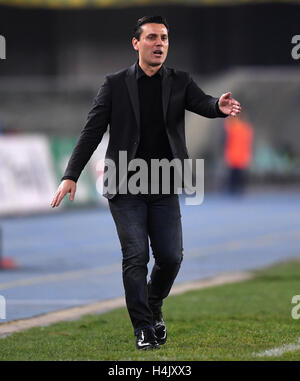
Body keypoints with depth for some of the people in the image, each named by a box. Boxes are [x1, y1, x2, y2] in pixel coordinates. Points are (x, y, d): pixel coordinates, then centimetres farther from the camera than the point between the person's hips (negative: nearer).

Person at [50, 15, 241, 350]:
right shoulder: (115, 84, 1)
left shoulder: (180, 82, 6)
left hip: (164, 188, 2)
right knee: (135, 256, -9)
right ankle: (143, 328, 1)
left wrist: (221, 106, -38)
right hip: (126, 188, -2)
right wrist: (71, 176, -7)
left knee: (171, 256, -3)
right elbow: (92, 131, 0)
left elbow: (202, 103, -12)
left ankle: (154, 307, 27)